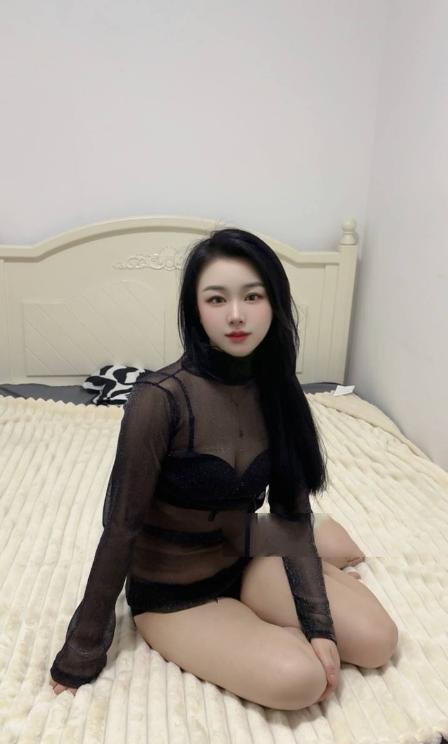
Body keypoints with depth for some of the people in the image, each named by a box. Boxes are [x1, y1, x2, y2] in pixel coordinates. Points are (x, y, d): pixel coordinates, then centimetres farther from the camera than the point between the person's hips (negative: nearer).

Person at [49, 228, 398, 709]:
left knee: (377, 641, -8)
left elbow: (291, 511, -6)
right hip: (171, 592, -4)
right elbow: (121, 527, -20)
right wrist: (81, 654, -11)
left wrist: (319, 624, -12)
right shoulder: (160, 398, -27)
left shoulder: (277, 390, -9)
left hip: (244, 557, 4)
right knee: (299, 680, -22)